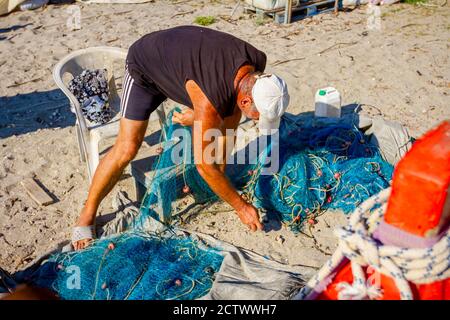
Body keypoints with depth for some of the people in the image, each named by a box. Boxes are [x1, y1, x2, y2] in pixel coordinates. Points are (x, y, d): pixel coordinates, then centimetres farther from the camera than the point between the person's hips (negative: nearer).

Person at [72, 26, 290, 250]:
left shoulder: (257, 63, -22)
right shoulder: (210, 100, -42)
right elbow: (203, 164, -34)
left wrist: (197, 114, 2)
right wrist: (241, 207, -25)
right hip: (144, 65, -7)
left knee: (229, 116, -5)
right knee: (127, 147, -16)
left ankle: (219, 175, 16)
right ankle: (87, 213, 3)